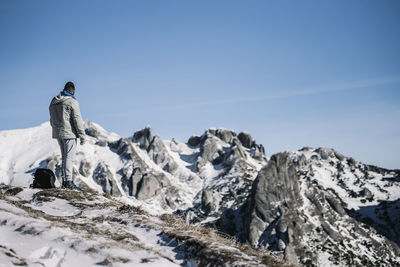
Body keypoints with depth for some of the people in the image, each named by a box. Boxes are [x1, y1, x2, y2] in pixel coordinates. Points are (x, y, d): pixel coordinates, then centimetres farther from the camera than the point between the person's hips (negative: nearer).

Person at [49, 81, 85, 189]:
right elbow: (77, 120, -13)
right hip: (69, 134, -7)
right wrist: (82, 136, -9)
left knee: (64, 156, 15)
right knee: (69, 157, -5)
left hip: (58, 133, 7)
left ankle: (64, 180, 16)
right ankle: (68, 181, -8)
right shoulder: (72, 102, -11)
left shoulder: (53, 102, 12)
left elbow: (52, 120, 18)